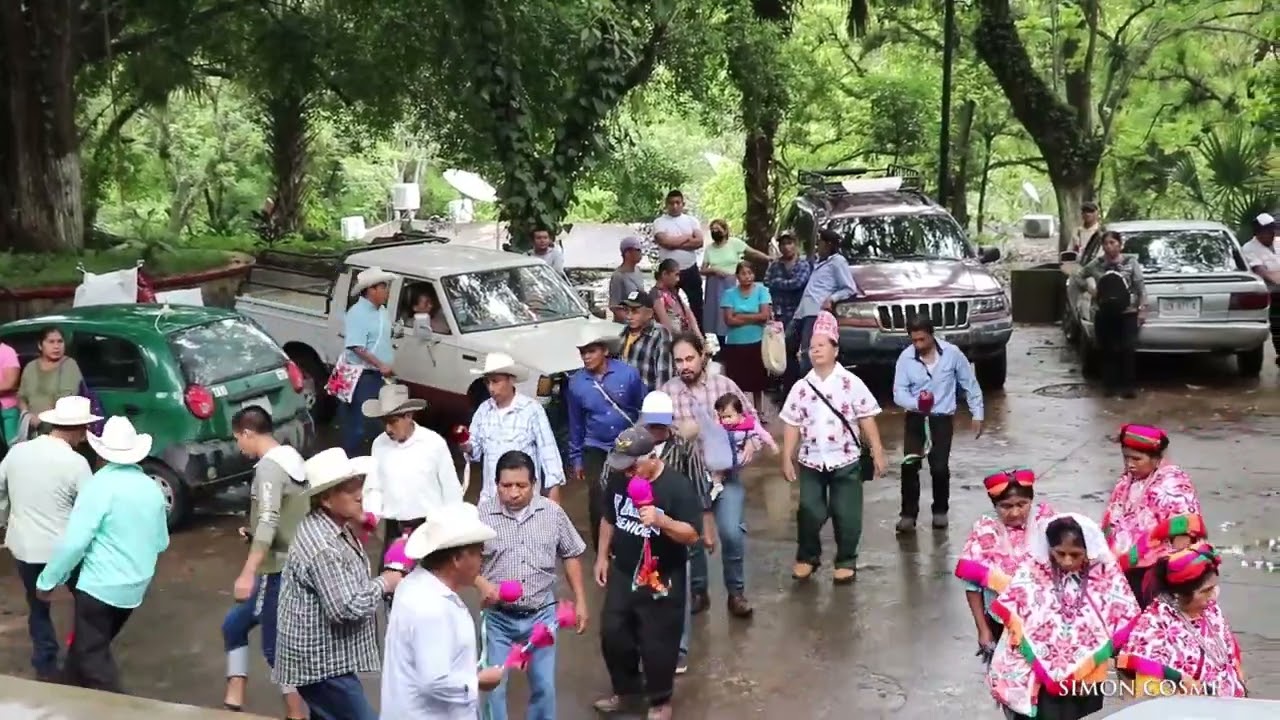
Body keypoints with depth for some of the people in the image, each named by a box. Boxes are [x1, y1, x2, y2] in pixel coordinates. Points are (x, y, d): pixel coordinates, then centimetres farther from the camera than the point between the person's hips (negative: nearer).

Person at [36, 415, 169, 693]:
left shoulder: (100, 485, -16)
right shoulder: (151, 487, 4)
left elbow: (74, 541, -21)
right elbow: (161, 542, 13)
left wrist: (47, 580, -9)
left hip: (100, 585, -7)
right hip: (136, 586, 7)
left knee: (91, 654, 1)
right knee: (94, 644, 24)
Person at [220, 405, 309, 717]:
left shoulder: (269, 467, -17)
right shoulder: (292, 460, 12)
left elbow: (268, 522, -29)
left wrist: (247, 573, -34)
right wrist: (254, 535, 18)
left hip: (279, 571, -10)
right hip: (292, 565, 10)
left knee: (277, 648, -2)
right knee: (234, 625, 18)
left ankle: (296, 714, 5)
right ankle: (233, 702, 18)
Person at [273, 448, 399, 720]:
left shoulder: (336, 527, 7)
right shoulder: (322, 546, -26)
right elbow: (347, 609, -28)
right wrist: (383, 584, -13)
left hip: (322, 657, 11)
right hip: (322, 662, -11)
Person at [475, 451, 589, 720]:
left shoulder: (552, 512, -3)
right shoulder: (482, 515, -11)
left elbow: (571, 556, 8)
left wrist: (580, 602, 6)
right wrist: (482, 583, -23)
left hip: (541, 615, 2)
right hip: (499, 617, -1)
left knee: (544, 686, 11)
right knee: (493, 688, 4)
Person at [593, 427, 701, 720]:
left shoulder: (677, 486, -20)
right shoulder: (619, 479, -3)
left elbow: (692, 534, -21)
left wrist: (661, 520, -36)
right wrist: (602, 556, 13)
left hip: (660, 581, -5)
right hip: (622, 574, 6)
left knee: (657, 643, 6)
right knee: (612, 634, 14)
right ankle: (626, 691, 35)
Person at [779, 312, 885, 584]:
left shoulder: (851, 383, -2)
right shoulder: (801, 387, 4)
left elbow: (867, 419, -2)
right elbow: (792, 426, 5)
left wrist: (877, 452, -5)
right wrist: (787, 459, 1)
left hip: (846, 460, -2)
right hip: (811, 461, 2)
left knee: (846, 514, 3)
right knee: (809, 512, 2)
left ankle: (846, 561, 19)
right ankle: (807, 556, 22)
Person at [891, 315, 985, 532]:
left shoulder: (952, 353, -10)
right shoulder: (905, 357, -9)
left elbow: (970, 385, 1)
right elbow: (898, 392, -9)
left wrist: (977, 415, 1)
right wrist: (916, 403, -30)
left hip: (942, 418, -1)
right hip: (915, 418, 1)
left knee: (940, 468, -3)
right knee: (909, 466, -8)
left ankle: (940, 511, 19)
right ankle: (908, 513, 3)